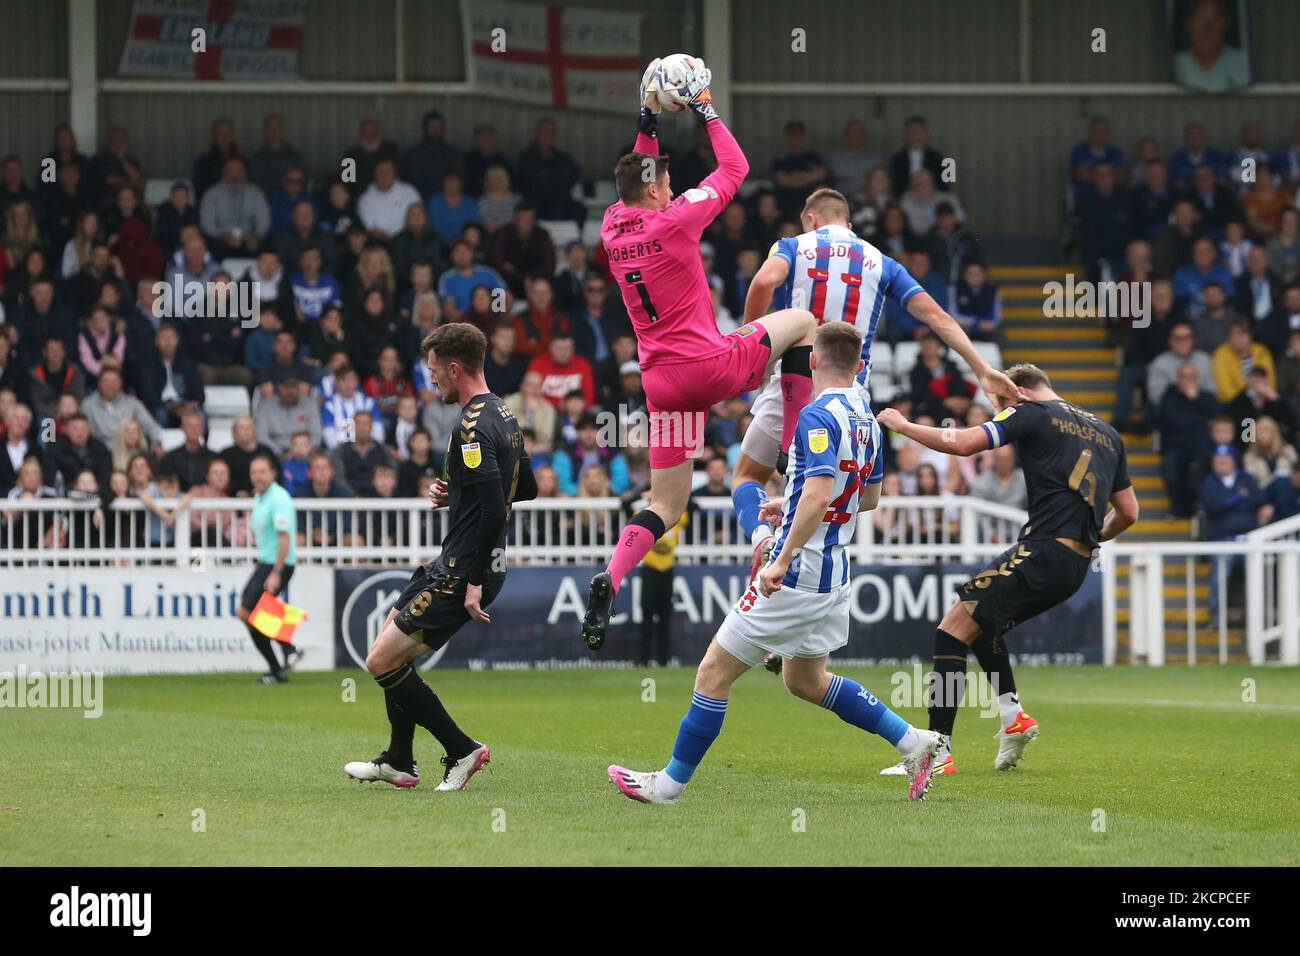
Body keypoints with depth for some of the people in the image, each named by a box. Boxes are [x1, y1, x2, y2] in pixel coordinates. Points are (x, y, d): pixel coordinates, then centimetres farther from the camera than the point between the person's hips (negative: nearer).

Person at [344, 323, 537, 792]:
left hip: (463, 571, -11)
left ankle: (462, 750, 0)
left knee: (382, 661, -8)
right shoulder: (503, 415, 11)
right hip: (453, 564, 11)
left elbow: (493, 507, -27)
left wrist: (474, 581, -24)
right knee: (394, 634, 22)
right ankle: (398, 762, 27)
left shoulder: (474, 426, -20)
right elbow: (526, 487, 22)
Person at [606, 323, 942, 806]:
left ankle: (670, 782, 6)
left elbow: (818, 496, -29)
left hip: (798, 574, -9)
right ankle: (913, 741, 18)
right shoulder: (866, 419, 9)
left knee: (715, 671, 0)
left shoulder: (817, 417, -17)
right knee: (805, 679, 24)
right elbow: (869, 497, 21)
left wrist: (783, 561, -27)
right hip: (835, 575, 9)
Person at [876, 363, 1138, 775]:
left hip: (1042, 551, -8)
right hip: (1077, 565, 8)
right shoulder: (1107, 433, 20)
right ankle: (1013, 717, 17)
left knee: (953, 630, -6)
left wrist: (901, 425, 2)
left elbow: (963, 443, -11)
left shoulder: (1032, 412, 0)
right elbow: (1128, 512, 21)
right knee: (980, 625, 26)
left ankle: (938, 750, -12)